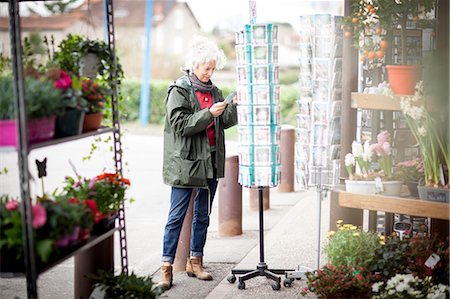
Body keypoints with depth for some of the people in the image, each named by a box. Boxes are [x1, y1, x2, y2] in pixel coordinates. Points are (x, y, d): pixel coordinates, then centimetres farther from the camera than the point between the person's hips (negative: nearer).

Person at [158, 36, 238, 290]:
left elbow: (225, 122, 12)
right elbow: (180, 124, -16)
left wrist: (234, 105, -5)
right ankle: (167, 267, 0)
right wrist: (209, 113, -22)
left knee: (203, 215, 12)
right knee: (177, 216, -4)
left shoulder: (213, 91, 13)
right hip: (186, 162, -7)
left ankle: (195, 261, 22)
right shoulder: (179, 91, -6)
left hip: (211, 162, 7)